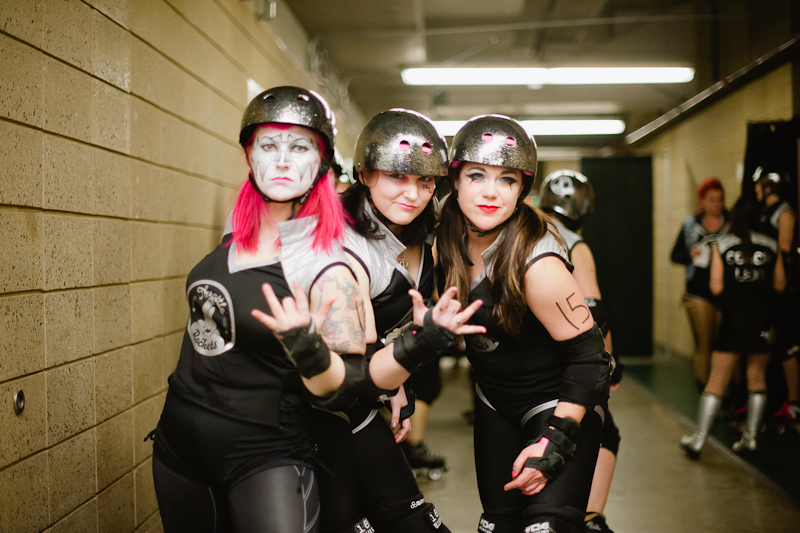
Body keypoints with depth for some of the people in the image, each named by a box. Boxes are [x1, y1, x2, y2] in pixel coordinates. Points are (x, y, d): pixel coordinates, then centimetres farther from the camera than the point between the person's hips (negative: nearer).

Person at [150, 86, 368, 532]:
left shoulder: (329, 267, -19)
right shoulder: (236, 235, -1)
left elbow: (348, 391, -21)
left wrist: (307, 346, -36)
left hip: (262, 456, -6)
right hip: (178, 440, 7)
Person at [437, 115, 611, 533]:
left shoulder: (537, 263, -28)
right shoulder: (450, 241, -8)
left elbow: (587, 355, -23)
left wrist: (554, 443, -23)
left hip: (558, 403, -6)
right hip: (495, 401, 6)